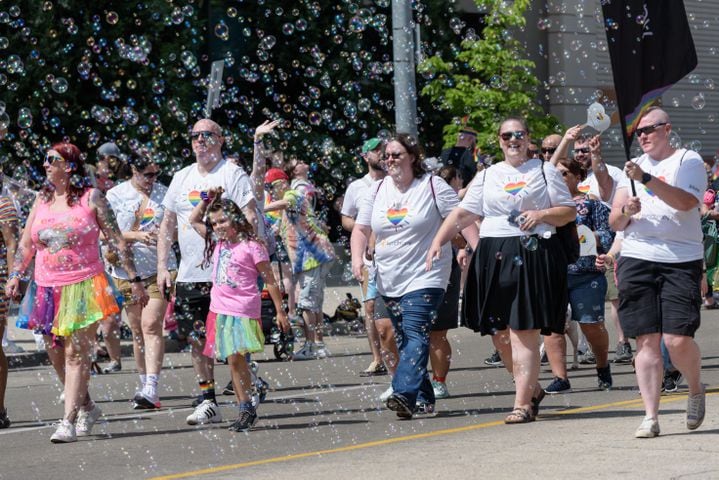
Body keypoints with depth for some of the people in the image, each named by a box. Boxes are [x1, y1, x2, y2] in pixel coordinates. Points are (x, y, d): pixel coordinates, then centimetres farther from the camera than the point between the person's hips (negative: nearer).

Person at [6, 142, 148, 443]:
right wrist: (15, 276, 6)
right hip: (47, 290, 5)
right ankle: (87, 407, 28)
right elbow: (26, 244, 17)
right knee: (56, 356, 9)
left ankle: (68, 422, -11)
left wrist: (134, 280, -3)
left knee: (76, 354, -10)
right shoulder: (42, 200, 11)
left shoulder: (91, 198, -2)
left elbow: (117, 241, -1)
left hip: (83, 288, -5)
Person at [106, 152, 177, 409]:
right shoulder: (116, 195, 1)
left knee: (151, 325, -14)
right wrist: (136, 236, -17)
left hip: (160, 269, -1)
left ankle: (152, 389, -20)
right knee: (137, 330, 9)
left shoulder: (164, 193, 6)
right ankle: (145, 384, 21)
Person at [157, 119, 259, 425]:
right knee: (197, 338, 5)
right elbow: (167, 225, 20)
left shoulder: (232, 175, -3)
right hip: (189, 274, 6)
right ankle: (208, 402, 11)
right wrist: (162, 266, 11)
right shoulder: (181, 178, 15)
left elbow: (250, 219, -10)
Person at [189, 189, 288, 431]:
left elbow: (270, 282, -2)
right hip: (220, 310, 7)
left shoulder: (251, 247, -6)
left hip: (242, 312, -7)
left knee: (236, 358, -15)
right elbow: (194, 221, 27)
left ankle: (247, 409, -13)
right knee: (233, 361, 6)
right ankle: (246, 411, 9)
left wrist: (280, 312, -3)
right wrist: (207, 200, 14)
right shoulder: (218, 243, 13)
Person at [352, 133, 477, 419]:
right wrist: (357, 257, -2)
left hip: (424, 277, -6)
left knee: (415, 333, -20)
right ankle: (423, 399, 16)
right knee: (404, 339, 8)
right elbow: (361, 229, 16)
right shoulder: (378, 191, 11)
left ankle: (405, 394, -32)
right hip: (389, 280, 6)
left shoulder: (432, 186, -4)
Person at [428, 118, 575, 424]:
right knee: (499, 334, 2)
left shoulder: (544, 171, 9)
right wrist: (438, 241, -1)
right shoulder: (487, 176, 17)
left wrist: (541, 214, -10)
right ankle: (532, 389, 22)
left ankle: (522, 404, -7)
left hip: (531, 257, -4)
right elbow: (463, 214, 12)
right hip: (493, 258, 4)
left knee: (523, 333, -9)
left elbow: (570, 211, 8)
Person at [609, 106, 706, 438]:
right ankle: (650, 416, -1)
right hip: (637, 258, 4)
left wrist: (646, 178, -21)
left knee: (678, 338, -11)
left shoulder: (688, 161, 4)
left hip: (681, 261, -4)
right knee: (646, 339, -3)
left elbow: (686, 202, -16)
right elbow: (614, 222, 17)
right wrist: (626, 211, -6)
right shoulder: (634, 166, 19)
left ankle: (696, 390, 18)